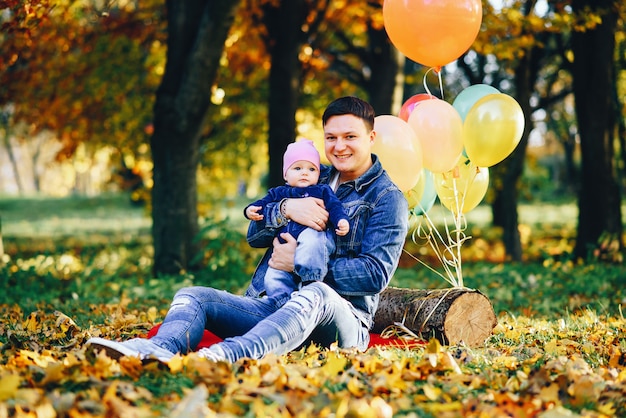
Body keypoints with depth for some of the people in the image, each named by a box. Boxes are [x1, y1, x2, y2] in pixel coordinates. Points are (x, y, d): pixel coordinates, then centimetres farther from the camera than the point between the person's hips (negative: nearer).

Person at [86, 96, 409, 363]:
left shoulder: (387, 198, 3)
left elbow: (377, 273, -10)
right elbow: (254, 234, 10)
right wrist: (287, 209, -11)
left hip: (340, 317, -6)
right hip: (268, 305, 6)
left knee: (316, 294, -40)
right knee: (193, 296, -14)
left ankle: (228, 355, -64)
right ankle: (157, 349, -48)